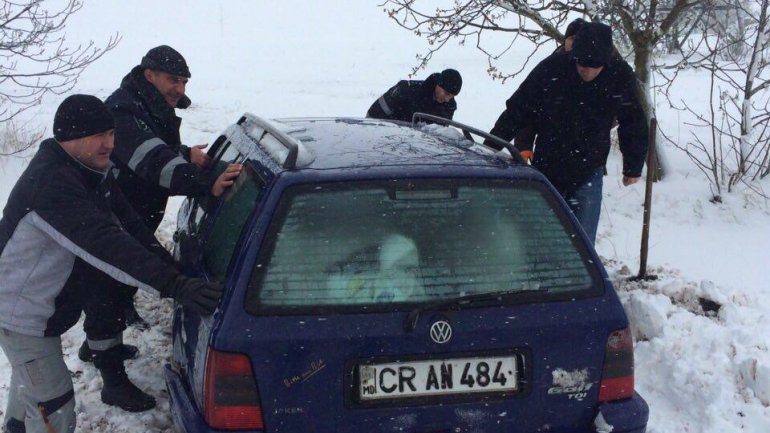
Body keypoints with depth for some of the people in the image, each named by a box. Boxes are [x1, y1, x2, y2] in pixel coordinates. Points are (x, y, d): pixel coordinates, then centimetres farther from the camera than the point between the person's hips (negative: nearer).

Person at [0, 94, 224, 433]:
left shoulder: (91, 171, -2)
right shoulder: (51, 185, -35)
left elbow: (126, 223, 4)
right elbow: (106, 245, -44)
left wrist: (169, 265, -8)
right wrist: (174, 286, -50)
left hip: (42, 304, 10)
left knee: (29, 377, 33)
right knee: (54, 404, -4)